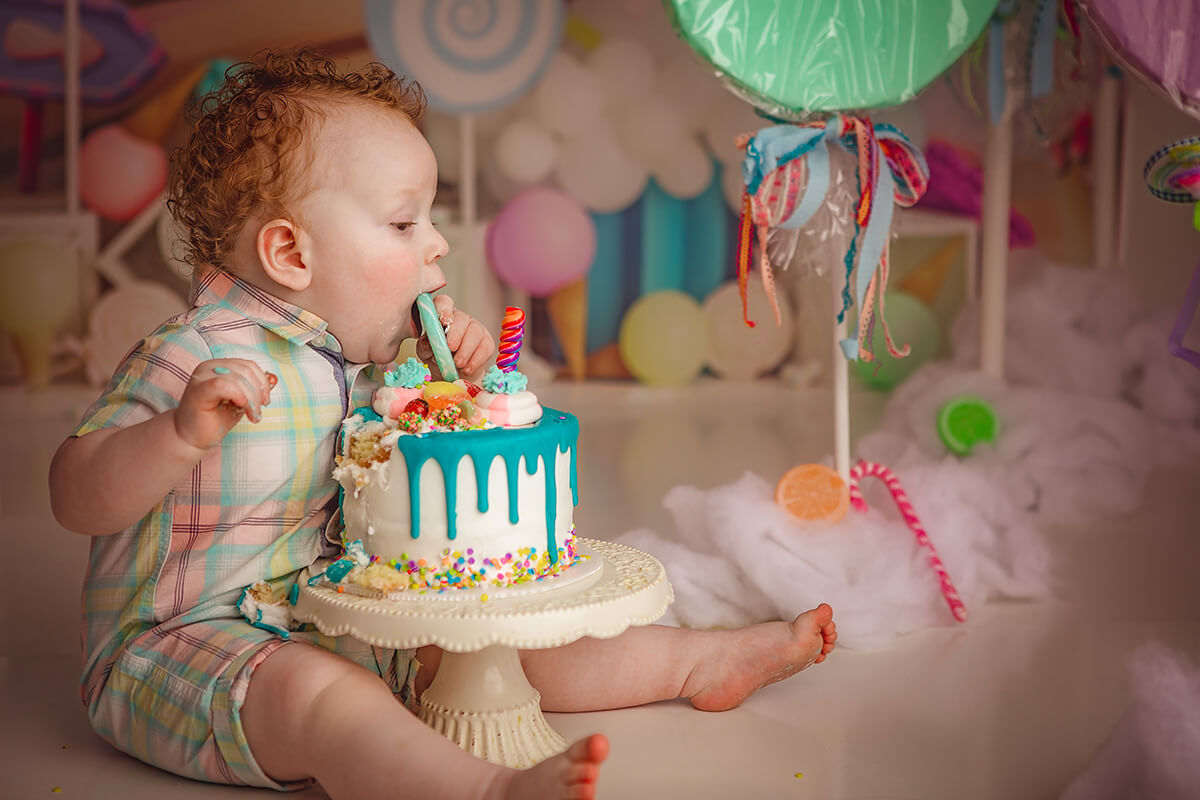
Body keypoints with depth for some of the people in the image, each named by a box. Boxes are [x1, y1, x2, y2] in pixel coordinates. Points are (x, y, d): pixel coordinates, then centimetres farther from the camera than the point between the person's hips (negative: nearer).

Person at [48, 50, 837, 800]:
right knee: (309, 690, -37)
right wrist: (185, 433, -41)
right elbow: (77, 498, -23)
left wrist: (463, 367, 0)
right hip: (185, 644, -7)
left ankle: (700, 661, 16)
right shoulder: (194, 359, -20)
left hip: (335, 622, 7)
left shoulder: (368, 351, 4)